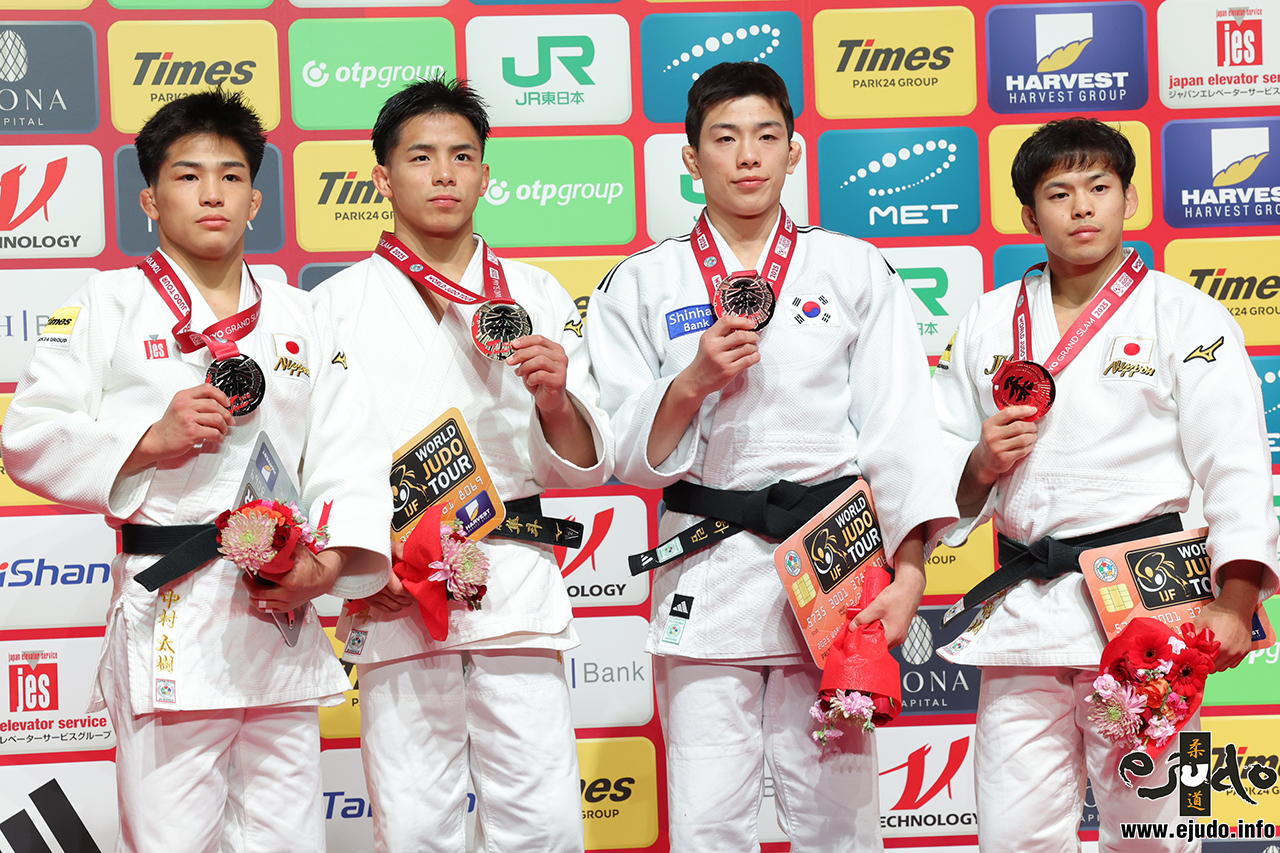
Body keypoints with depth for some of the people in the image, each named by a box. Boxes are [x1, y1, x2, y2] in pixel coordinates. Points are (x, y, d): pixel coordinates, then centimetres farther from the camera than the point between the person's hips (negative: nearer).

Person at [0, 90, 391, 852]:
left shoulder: (301, 320, 14)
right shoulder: (108, 305, 4)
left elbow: (349, 453, 6)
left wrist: (329, 561, -11)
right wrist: (150, 440, -16)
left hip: (283, 611, 4)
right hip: (168, 616, -4)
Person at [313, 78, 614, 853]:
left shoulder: (537, 296, 12)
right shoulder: (338, 305, 8)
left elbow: (586, 469, 10)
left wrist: (556, 402, -10)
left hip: (516, 581, 1)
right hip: (390, 597, -1)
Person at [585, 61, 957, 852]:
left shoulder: (857, 272, 8)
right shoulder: (642, 285, 8)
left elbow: (900, 429, 2)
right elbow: (626, 455, 6)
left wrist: (908, 571, -9)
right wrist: (693, 383, -12)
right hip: (707, 575, 0)